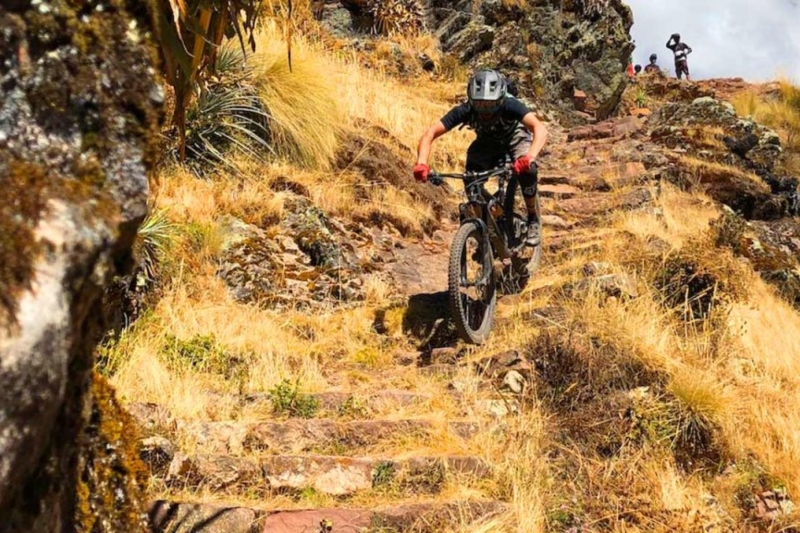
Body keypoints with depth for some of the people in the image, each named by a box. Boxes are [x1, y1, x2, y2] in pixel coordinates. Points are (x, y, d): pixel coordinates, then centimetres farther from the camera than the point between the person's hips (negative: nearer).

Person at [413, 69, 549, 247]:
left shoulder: (509, 106, -39)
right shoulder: (465, 111, -34)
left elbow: (540, 129, -52)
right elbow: (429, 134, -36)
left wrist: (530, 157, -71)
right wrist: (422, 163, -54)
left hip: (515, 137, -2)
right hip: (487, 142, 2)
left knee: (527, 171, -30)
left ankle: (534, 220, -7)